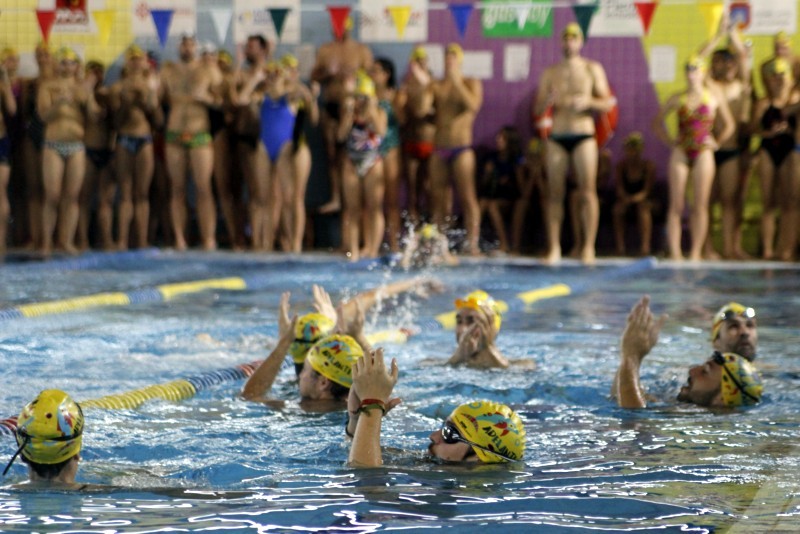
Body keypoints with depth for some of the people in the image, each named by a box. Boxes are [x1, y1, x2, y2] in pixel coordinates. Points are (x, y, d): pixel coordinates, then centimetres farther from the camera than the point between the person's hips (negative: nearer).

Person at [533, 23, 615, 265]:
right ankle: (554, 248, 1)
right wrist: (548, 101, -13)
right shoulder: (550, 73, 12)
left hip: (584, 137, -2)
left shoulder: (592, 69, 7)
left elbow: (607, 103, 3)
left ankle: (588, 248, -7)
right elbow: (537, 110, 9)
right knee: (555, 194, -1)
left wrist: (587, 101, -16)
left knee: (587, 192, -8)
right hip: (557, 138, 2)